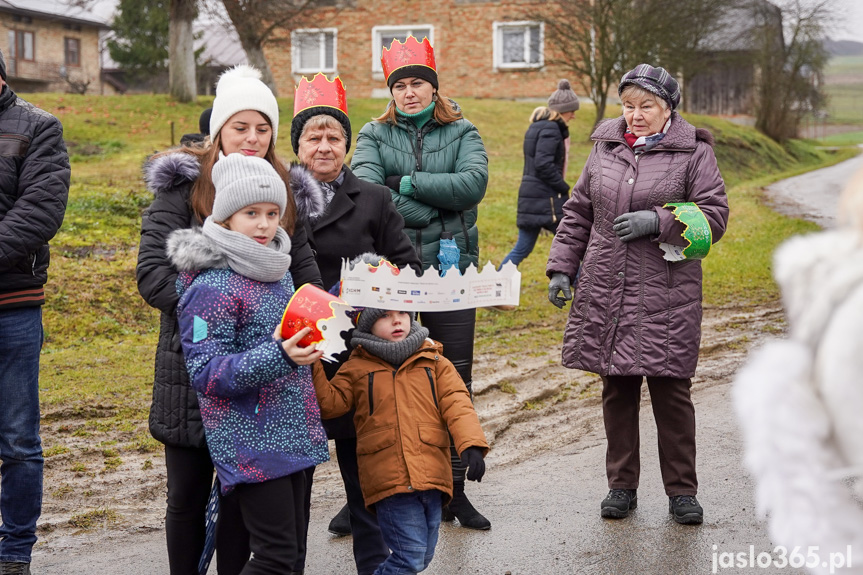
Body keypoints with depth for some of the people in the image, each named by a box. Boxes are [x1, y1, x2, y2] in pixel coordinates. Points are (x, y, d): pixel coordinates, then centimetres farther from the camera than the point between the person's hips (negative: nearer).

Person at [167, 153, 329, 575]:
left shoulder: (277, 271, 11)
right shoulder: (212, 285, -15)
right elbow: (205, 373, -19)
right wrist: (278, 356, -30)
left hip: (295, 435, 8)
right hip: (251, 442, -8)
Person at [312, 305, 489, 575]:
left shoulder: (434, 362, 13)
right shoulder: (357, 368, 11)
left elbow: (457, 403, 3)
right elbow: (330, 403, 6)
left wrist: (471, 444, -12)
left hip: (431, 476, 3)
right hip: (390, 480, -3)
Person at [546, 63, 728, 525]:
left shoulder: (692, 153, 0)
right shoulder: (605, 149, 12)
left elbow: (714, 216, -4)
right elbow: (578, 213, 18)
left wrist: (658, 221, -16)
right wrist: (561, 267, 9)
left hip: (667, 296, -3)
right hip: (606, 293, 4)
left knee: (670, 391, -1)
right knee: (617, 390, 9)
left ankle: (681, 491, 12)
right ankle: (621, 486, 21)